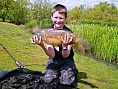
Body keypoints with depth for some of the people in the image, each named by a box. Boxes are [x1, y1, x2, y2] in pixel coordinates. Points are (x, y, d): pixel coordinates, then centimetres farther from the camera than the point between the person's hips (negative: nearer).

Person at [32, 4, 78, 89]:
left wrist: (65, 46, -40)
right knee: (47, 80, -17)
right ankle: (58, 73, 13)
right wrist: (42, 45, -36)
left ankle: (73, 72, 11)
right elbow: (52, 55, -17)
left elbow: (65, 56, -19)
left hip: (67, 60, -2)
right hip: (53, 60, 2)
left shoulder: (68, 33, -16)